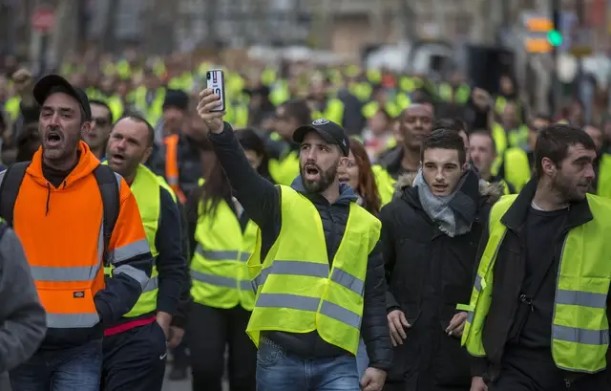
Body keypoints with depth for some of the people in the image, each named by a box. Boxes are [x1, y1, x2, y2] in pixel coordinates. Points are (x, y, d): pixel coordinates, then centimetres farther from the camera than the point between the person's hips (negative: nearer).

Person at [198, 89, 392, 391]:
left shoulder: (365, 224, 11)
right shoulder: (280, 204, 3)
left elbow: (374, 300, 13)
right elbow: (240, 174, -17)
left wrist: (379, 361, 5)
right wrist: (218, 130, -36)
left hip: (337, 363, 1)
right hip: (279, 359, -1)